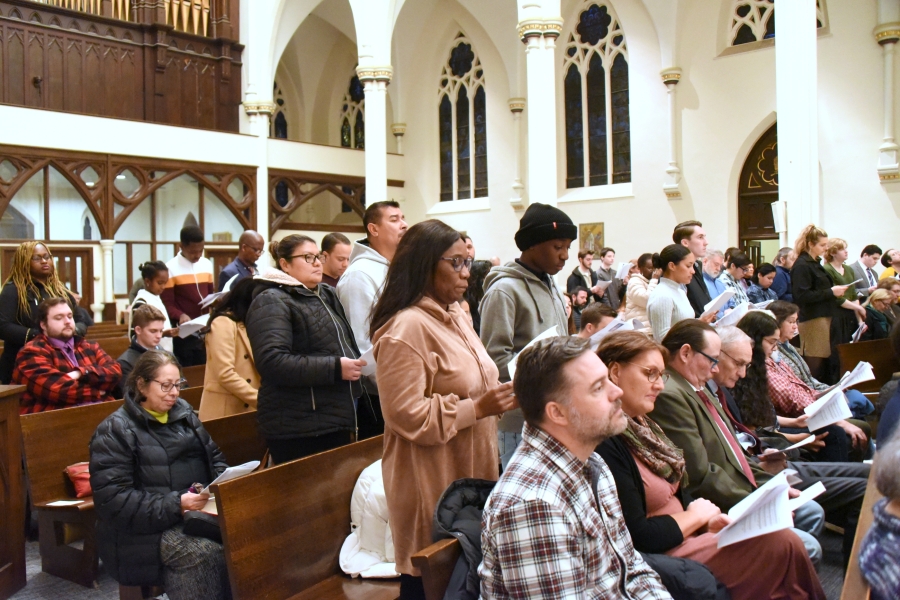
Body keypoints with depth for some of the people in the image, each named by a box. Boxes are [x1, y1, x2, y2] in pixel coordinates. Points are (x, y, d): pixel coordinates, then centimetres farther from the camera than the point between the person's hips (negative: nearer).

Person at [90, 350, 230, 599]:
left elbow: (214, 458, 20)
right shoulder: (115, 430, -6)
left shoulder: (184, 413, 13)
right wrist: (175, 504, -22)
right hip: (143, 531, -5)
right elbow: (113, 499, -15)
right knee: (205, 553, -32)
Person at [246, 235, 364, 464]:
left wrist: (357, 364, 11)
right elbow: (272, 362, -24)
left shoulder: (327, 295, 17)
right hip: (299, 429, -8)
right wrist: (335, 368, -24)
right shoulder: (272, 303, -11)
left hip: (336, 421, 9)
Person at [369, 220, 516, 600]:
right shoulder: (405, 328, -18)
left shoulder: (454, 316, 11)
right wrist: (476, 409, -22)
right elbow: (406, 415, -23)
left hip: (468, 474, 9)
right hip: (433, 483, -9)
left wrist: (497, 398, 8)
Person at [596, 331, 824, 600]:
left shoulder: (641, 426, 9)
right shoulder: (605, 444, -22)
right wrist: (696, 517, -8)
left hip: (684, 536, 9)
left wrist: (711, 519, -5)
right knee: (782, 543, -10)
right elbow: (637, 536, -23)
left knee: (786, 540, -2)